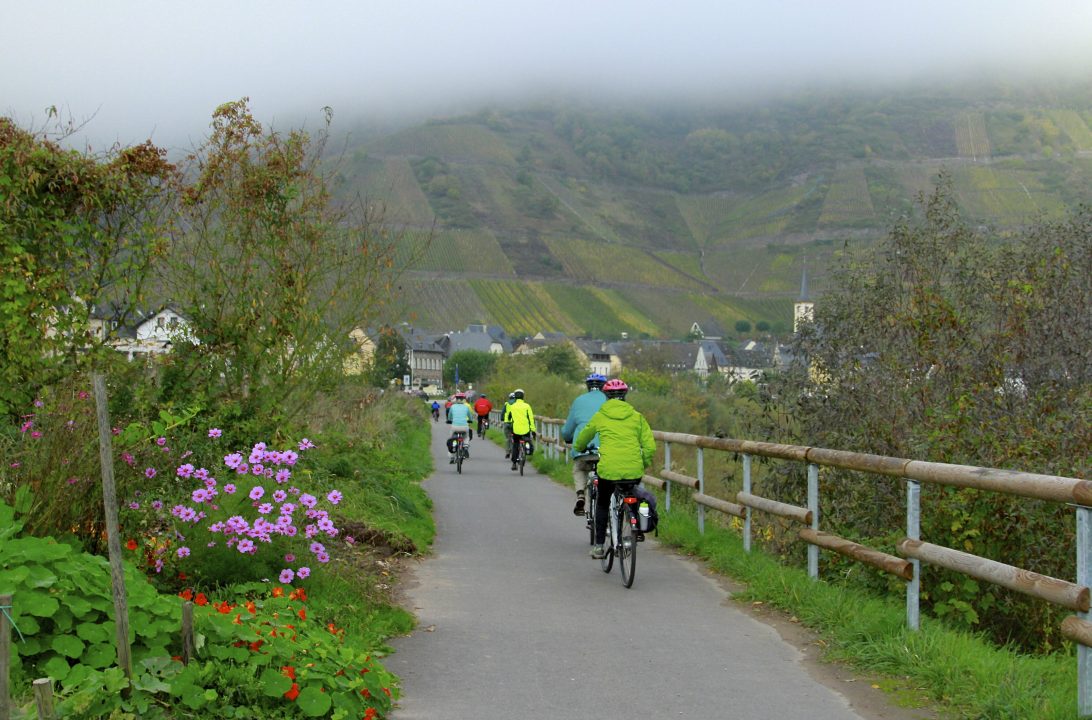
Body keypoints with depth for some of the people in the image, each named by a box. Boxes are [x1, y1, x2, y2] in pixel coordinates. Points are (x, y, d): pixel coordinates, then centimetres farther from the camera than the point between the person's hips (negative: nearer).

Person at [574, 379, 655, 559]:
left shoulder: (600, 416, 8)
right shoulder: (637, 416, 9)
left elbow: (582, 440, 24)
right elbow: (650, 447, 3)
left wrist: (580, 449, 46)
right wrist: (645, 464, 21)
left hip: (608, 469, -1)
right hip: (634, 471, 1)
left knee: (602, 504, 22)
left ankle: (598, 546, 17)